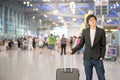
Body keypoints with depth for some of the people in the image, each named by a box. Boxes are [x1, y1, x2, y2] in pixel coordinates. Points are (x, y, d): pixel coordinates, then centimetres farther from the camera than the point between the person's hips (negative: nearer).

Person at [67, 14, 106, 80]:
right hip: (87, 58, 2)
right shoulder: (84, 31, 4)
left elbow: (103, 45, 1)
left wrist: (102, 57, -7)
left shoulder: (101, 31, -1)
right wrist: (72, 50, -2)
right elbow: (81, 44, 9)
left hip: (98, 58, -1)